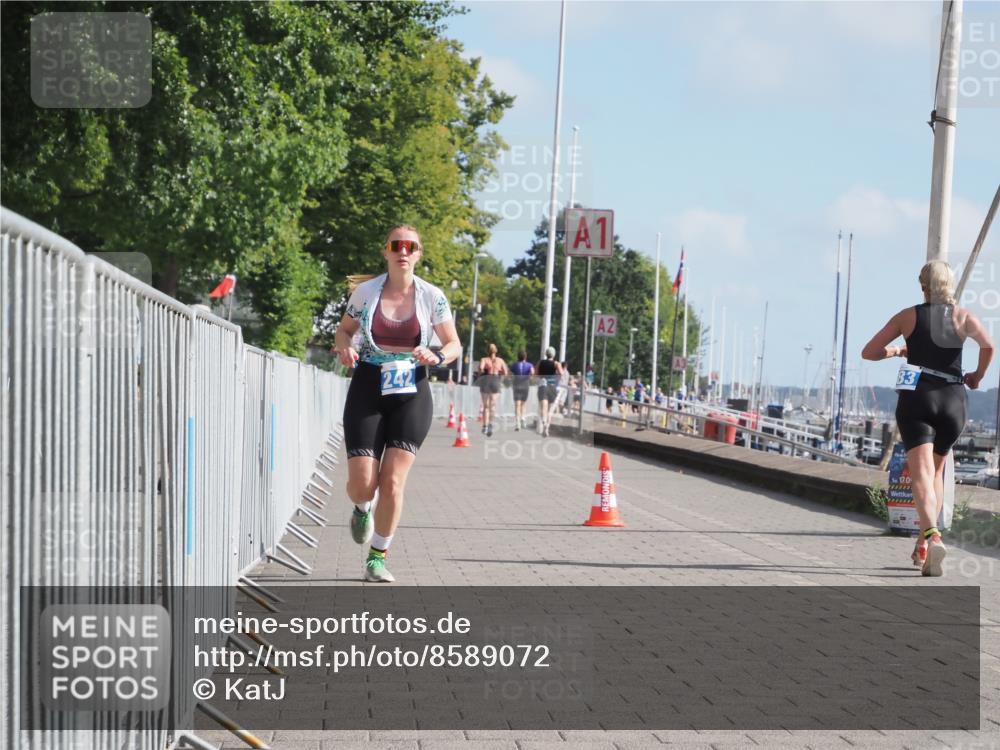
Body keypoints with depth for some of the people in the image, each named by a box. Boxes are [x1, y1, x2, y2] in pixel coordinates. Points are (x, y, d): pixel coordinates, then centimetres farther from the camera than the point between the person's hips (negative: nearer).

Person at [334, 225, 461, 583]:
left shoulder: (432, 297, -2)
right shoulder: (365, 291, -2)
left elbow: (454, 344, 6)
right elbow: (345, 328, 14)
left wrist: (437, 357, -16)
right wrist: (344, 348, -8)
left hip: (411, 395, 0)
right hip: (367, 392, 0)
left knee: (393, 482, -8)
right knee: (362, 483, -5)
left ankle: (377, 559, 9)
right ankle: (362, 509, 35)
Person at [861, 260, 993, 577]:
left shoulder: (908, 316, 6)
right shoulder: (963, 317, 6)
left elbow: (868, 352, 7)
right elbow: (988, 345, -13)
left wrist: (896, 351, 25)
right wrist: (977, 376, 3)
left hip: (916, 399, -2)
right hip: (953, 401, 2)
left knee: (922, 474, -13)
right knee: (937, 471, 20)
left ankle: (932, 536, -38)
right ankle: (923, 545, 20)